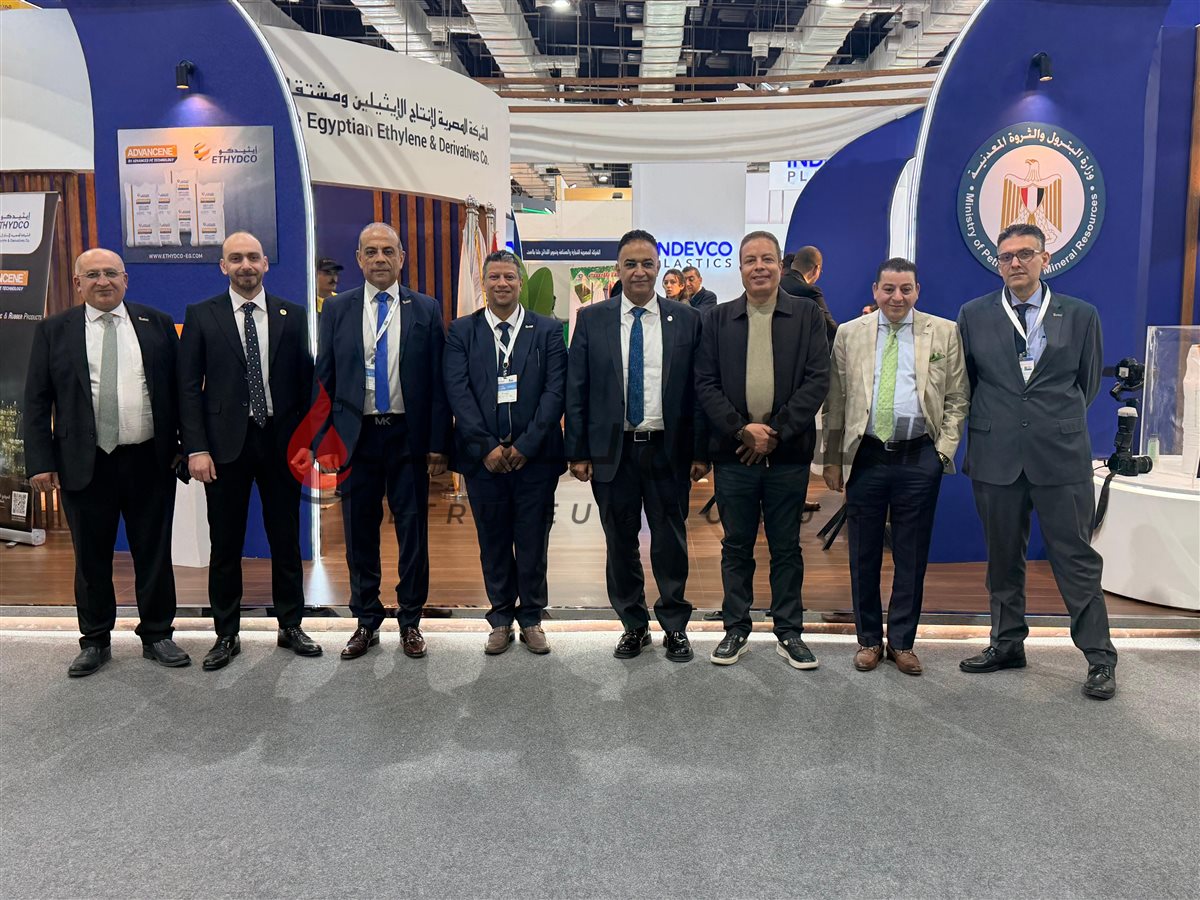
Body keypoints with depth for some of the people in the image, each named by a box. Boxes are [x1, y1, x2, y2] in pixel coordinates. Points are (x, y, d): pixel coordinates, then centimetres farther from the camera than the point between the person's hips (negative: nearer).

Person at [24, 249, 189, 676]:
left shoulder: (157, 324, 5)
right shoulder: (53, 331, 4)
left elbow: (179, 388, 6)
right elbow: (36, 401, 2)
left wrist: (186, 445, 0)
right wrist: (40, 462, -5)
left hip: (150, 461, 0)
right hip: (85, 465, 0)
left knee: (154, 553, 9)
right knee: (91, 557, 10)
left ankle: (156, 635, 23)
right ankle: (95, 641, 25)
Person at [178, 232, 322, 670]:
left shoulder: (292, 315, 6)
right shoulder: (201, 316, 2)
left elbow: (305, 381, 5)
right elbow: (189, 386, -1)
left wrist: (306, 439, -1)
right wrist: (196, 448, -9)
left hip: (281, 441, 1)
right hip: (225, 443, -1)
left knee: (286, 539, 10)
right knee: (225, 544, 7)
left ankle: (290, 626, 24)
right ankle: (226, 635, 21)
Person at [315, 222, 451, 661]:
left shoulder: (426, 310, 3)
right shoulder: (337, 309, 6)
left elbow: (438, 381, 0)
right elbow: (324, 378, 6)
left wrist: (438, 444, -5)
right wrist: (323, 440, -1)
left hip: (408, 437, -1)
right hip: (356, 436, 1)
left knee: (413, 532, 6)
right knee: (360, 534, 9)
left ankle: (410, 622, 21)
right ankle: (366, 622, 24)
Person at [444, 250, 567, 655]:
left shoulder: (548, 330, 4)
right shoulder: (461, 331, 5)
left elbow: (555, 392, -3)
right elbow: (457, 391, -3)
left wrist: (526, 446, -11)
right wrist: (487, 446, -12)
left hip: (534, 455, 0)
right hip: (483, 456, 1)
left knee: (533, 542, 6)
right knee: (493, 542, 9)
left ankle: (531, 618, 21)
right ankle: (501, 619, 23)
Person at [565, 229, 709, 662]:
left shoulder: (686, 319, 2)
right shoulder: (591, 319, 2)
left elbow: (698, 389, 2)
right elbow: (576, 390, 2)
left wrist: (700, 451, -1)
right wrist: (577, 452, -3)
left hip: (668, 449, 0)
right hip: (612, 450, 1)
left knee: (670, 542, 8)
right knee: (620, 543, 11)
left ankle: (675, 626, 25)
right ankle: (633, 625, 27)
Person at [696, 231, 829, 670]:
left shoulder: (807, 314, 4)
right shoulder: (719, 318, 7)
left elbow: (818, 379, -3)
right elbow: (705, 383, 1)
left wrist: (776, 432, -11)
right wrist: (742, 429, -11)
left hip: (788, 454, -1)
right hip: (733, 453, 1)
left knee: (786, 547, 9)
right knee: (736, 547, 9)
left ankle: (789, 632, 21)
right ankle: (736, 628, 21)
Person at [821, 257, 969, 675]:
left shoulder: (944, 333, 4)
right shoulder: (848, 334, 6)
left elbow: (957, 399, 5)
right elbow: (835, 401, 6)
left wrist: (944, 450, -4)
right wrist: (832, 459, 3)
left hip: (920, 458, 0)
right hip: (866, 456, 1)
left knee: (912, 555, 7)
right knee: (864, 554, 8)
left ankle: (901, 642, 22)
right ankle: (868, 639, 23)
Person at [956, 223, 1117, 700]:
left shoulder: (1080, 315, 4)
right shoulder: (973, 315, 5)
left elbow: (1088, 381, 13)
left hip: (1061, 456, -1)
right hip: (996, 456, 1)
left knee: (1076, 556, 2)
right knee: (1003, 557, 11)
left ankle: (1099, 659, 13)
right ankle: (1007, 644, 24)